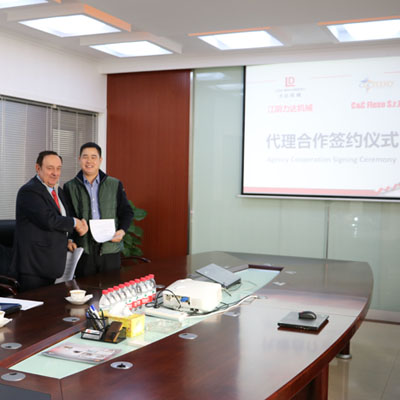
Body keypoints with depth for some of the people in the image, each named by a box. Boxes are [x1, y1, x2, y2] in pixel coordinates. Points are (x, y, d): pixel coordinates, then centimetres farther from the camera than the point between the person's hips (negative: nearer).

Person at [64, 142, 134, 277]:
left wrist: (122, 231, -8)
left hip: (110, 248, 1)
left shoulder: (115, 185, 8)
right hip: (83, 249, 0)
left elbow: (127, 212, 9)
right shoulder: (69, 187, 7)